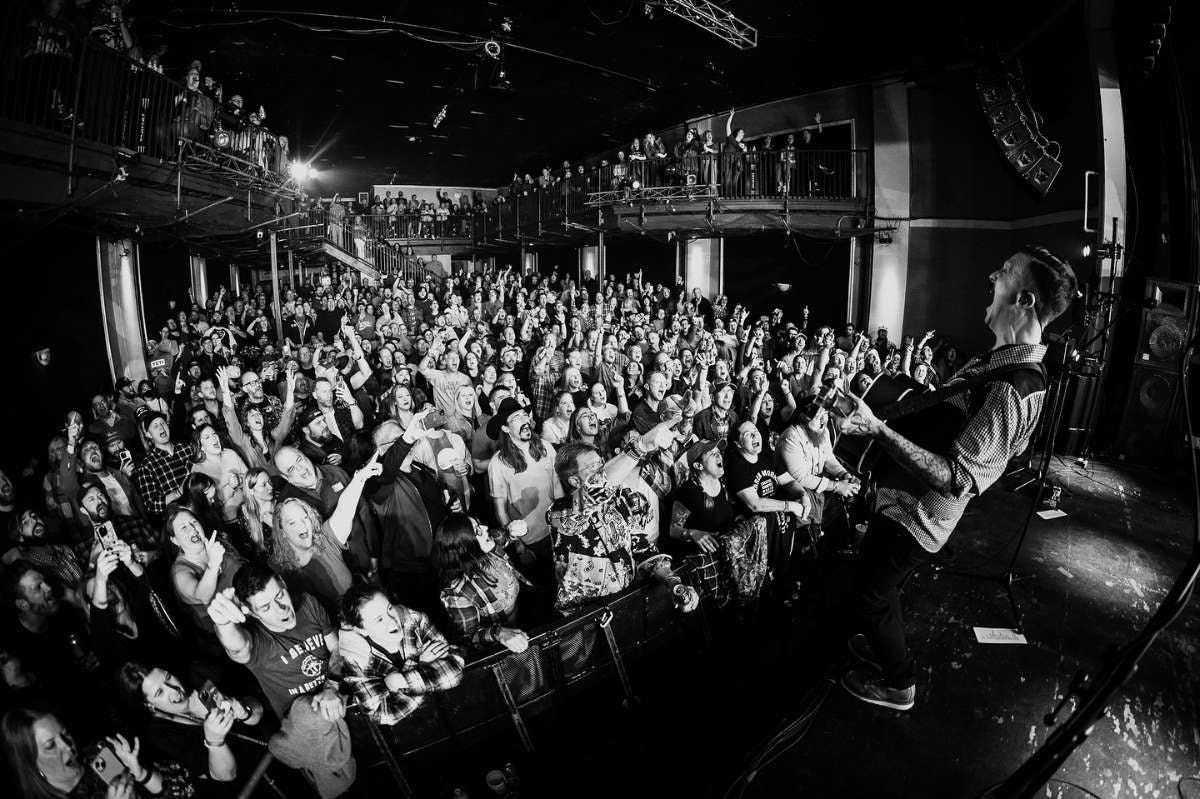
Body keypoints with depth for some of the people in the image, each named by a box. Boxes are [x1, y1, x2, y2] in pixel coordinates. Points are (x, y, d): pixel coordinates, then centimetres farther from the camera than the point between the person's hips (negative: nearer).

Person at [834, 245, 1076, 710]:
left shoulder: (1012, 389, -32)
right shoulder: (1005, 359, 1)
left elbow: (954, 477, -34)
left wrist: (878, 431, -37)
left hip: (916, 515, -9)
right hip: (908, 499, 9)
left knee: (871, 594, 11)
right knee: (879, 584, 29)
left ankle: (898, 684, 35)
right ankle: (885, 644, 53)